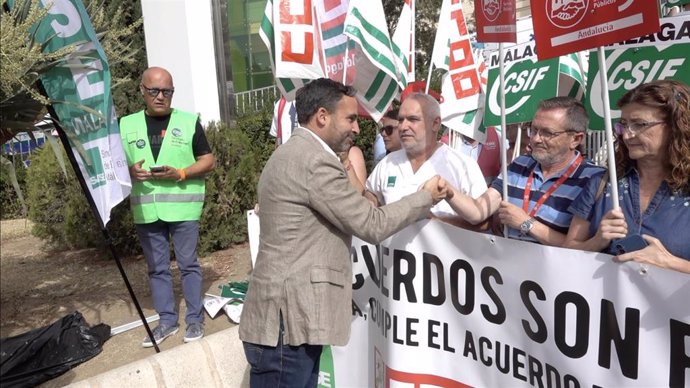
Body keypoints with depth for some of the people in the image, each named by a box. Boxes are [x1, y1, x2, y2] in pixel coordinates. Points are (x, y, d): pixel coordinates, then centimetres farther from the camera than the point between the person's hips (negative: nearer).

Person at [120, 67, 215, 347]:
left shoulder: (189, 121, 1)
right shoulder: (126, 125, 9)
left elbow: (208, 161, 0)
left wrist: (180, 173, -15)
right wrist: (131, 171, -9)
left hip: (182, 206, -3)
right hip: (146, 209, 3)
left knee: (188, 264, 4)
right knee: (156, 268, 11)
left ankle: (195, 319, 16)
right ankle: (167, 319, 24)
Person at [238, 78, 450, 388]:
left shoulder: (291, 154, 15)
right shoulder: (315, 161, -18)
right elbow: (372, 225, -15)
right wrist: (427, 196, -2)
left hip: (288, 314, 10)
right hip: (287, 320, -10)